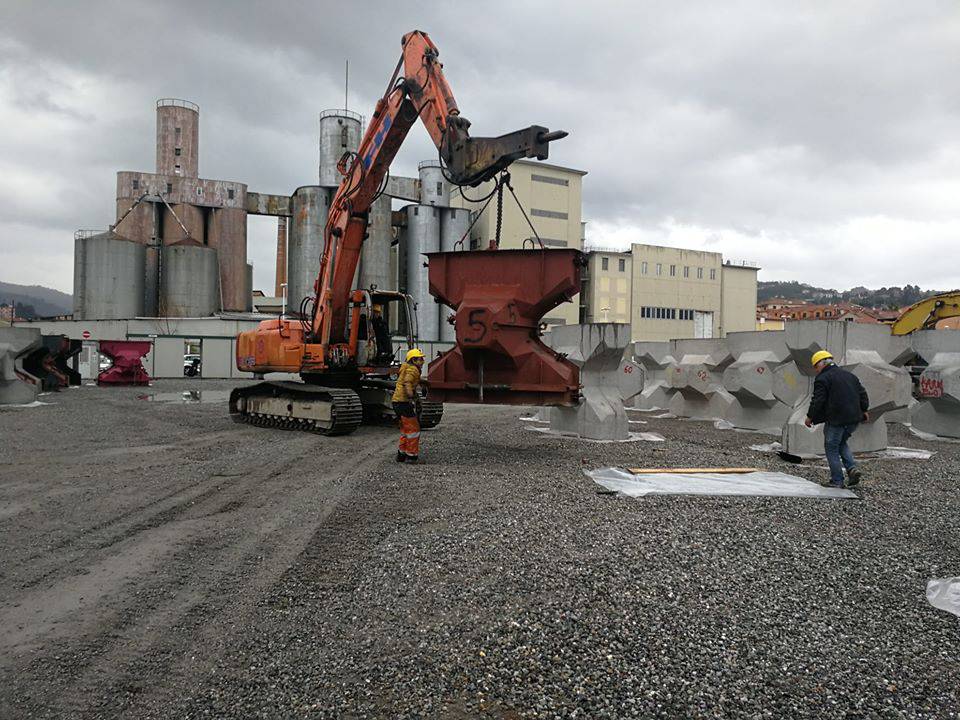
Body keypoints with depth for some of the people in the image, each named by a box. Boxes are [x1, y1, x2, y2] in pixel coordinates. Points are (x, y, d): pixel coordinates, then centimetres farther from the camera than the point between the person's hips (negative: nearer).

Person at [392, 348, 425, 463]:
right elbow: (407, 383, -27)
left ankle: (401, 454, 24)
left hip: (397, 401, 10)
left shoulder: (406, 368, 21)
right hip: (404, 402, -10)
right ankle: (411, 456, 1)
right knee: (413, 429, -3)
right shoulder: (412, 369, -10)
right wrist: (411, 396, -38)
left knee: (405, 429, 19)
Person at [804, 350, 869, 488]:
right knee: (841, 443, 24)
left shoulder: (822, 379, -9)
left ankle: (837, 480, 4)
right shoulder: (849, 375, 16)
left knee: (832, 447, 3)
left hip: (836, 420, -8)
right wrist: (864, 410, 28)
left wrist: (810, 417, -2)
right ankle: (852, 467, 5)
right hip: (854, 418, 8)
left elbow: (817, 401, -13)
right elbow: (862, 394, 18)